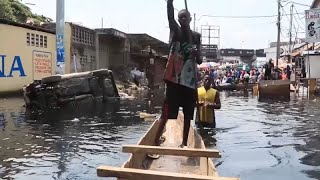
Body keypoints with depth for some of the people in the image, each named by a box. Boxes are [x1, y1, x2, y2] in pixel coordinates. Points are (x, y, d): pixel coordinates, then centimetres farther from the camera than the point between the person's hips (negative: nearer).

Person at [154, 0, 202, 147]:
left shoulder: (196, 36, 11)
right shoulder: (175, 30, 4)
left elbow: (199, 61, 10)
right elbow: (170, 14, -15)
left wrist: (197, 54, -12)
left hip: (190, 80, 4)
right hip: (174, 78, -3)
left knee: (188, 114, 8)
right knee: (167, 111, -3)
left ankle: (184, 143, 18)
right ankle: (157, 139, 7)